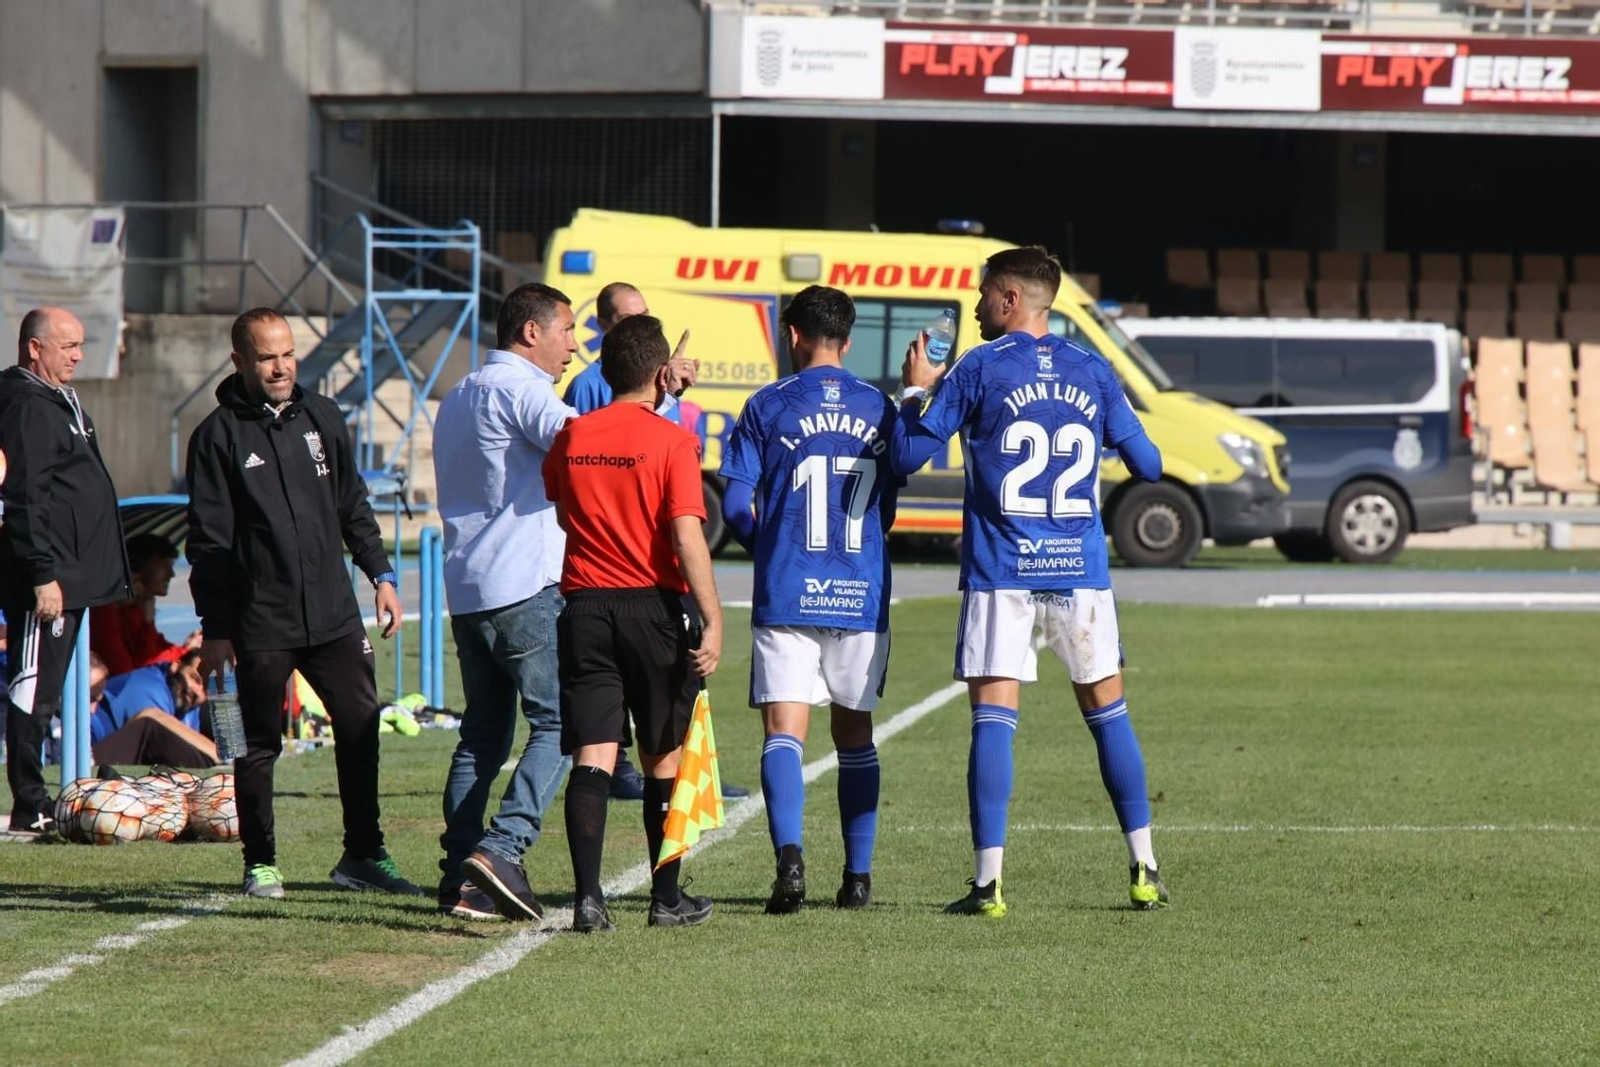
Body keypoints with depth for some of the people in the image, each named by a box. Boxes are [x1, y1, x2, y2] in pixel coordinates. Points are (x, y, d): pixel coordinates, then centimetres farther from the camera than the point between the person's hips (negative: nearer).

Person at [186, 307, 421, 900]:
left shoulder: (322, 417, 10)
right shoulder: (219, 435, -3)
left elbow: (353, 506, 20)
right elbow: (209, 541, -4)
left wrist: (380, 574, 14)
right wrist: (215, 628, -7)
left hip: (334, 614, 4)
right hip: (261, 624, -4)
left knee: (361, 728, 1)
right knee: (260, 745, 3)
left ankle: (363, 856, 12)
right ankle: (260, 864, 15)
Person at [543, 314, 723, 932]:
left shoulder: (571, 438, 5)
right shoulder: (671, 441, -8)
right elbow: (687, 537, -15)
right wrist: (712, 620, -15)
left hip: (584, 605, 3)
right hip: (654, 605, -3)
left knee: (593, 758, -2)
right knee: (663, 759, 11)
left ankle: (588, 896, -17)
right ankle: (666, 897, 20)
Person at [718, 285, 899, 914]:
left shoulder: (767, 408, -1)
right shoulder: (879, 410, 8)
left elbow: (735, 508, -2)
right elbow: (888, 509, 14)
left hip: (787, 596, -3)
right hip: (863, 596, 3)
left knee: (784, 731, -5)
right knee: (855, 732, 14)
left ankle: (789, 856, -27)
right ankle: (858, 876, 13)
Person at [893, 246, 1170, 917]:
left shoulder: (978, 370, -3)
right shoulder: (1092, 373, 7)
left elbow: (907, 456, -4)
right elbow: (1148, 466, 12)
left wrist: (915, 391, 13)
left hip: (1000, 572, -3)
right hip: (1080, 568, 3)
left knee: (993, 720, -3)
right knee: (1108, 711, 13)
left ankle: (988, 880, -10)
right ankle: (1143, 871, 13)